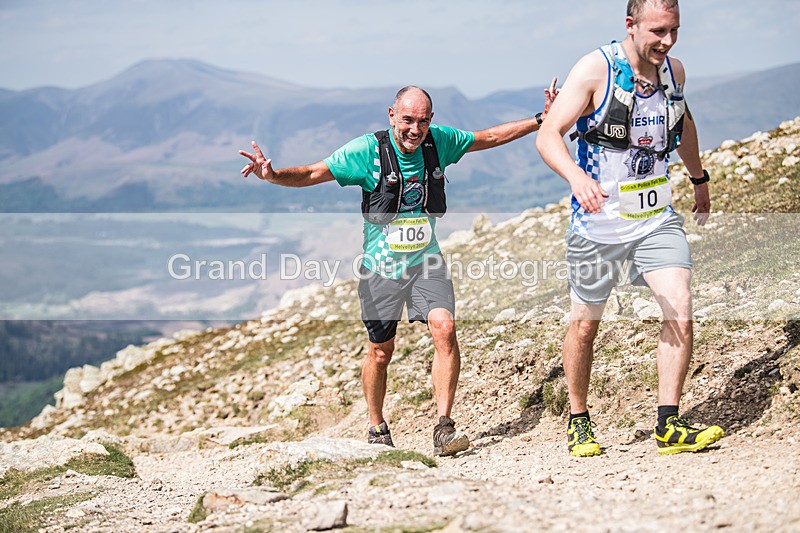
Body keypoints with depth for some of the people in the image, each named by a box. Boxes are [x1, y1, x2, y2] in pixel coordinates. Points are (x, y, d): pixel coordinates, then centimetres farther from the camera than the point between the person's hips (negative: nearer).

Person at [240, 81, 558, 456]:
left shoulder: (439, 142, -4)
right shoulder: (367, 151, -14)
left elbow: (489, 137, 11)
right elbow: (313, 174, -16)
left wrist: (540, 120, 10)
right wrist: (273, 175, -34)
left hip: (427, 262, 2)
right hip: (381, 267, -2)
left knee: (444, 330, -20)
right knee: (381, 352, 7)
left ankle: (443, 427, -17)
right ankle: (377, 431, 29)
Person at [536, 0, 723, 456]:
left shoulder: (674, 71, 1)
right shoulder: (596, 69, -16)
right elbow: (548, 136, -21)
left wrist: (699, 179, 34)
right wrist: (576, 176, -41)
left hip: (657, 218, 3)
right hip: (598, 220, -3)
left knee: (681, 311, -14)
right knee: (585, 326, 9)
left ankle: (669, 426, -9)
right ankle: (579, 421, 29)